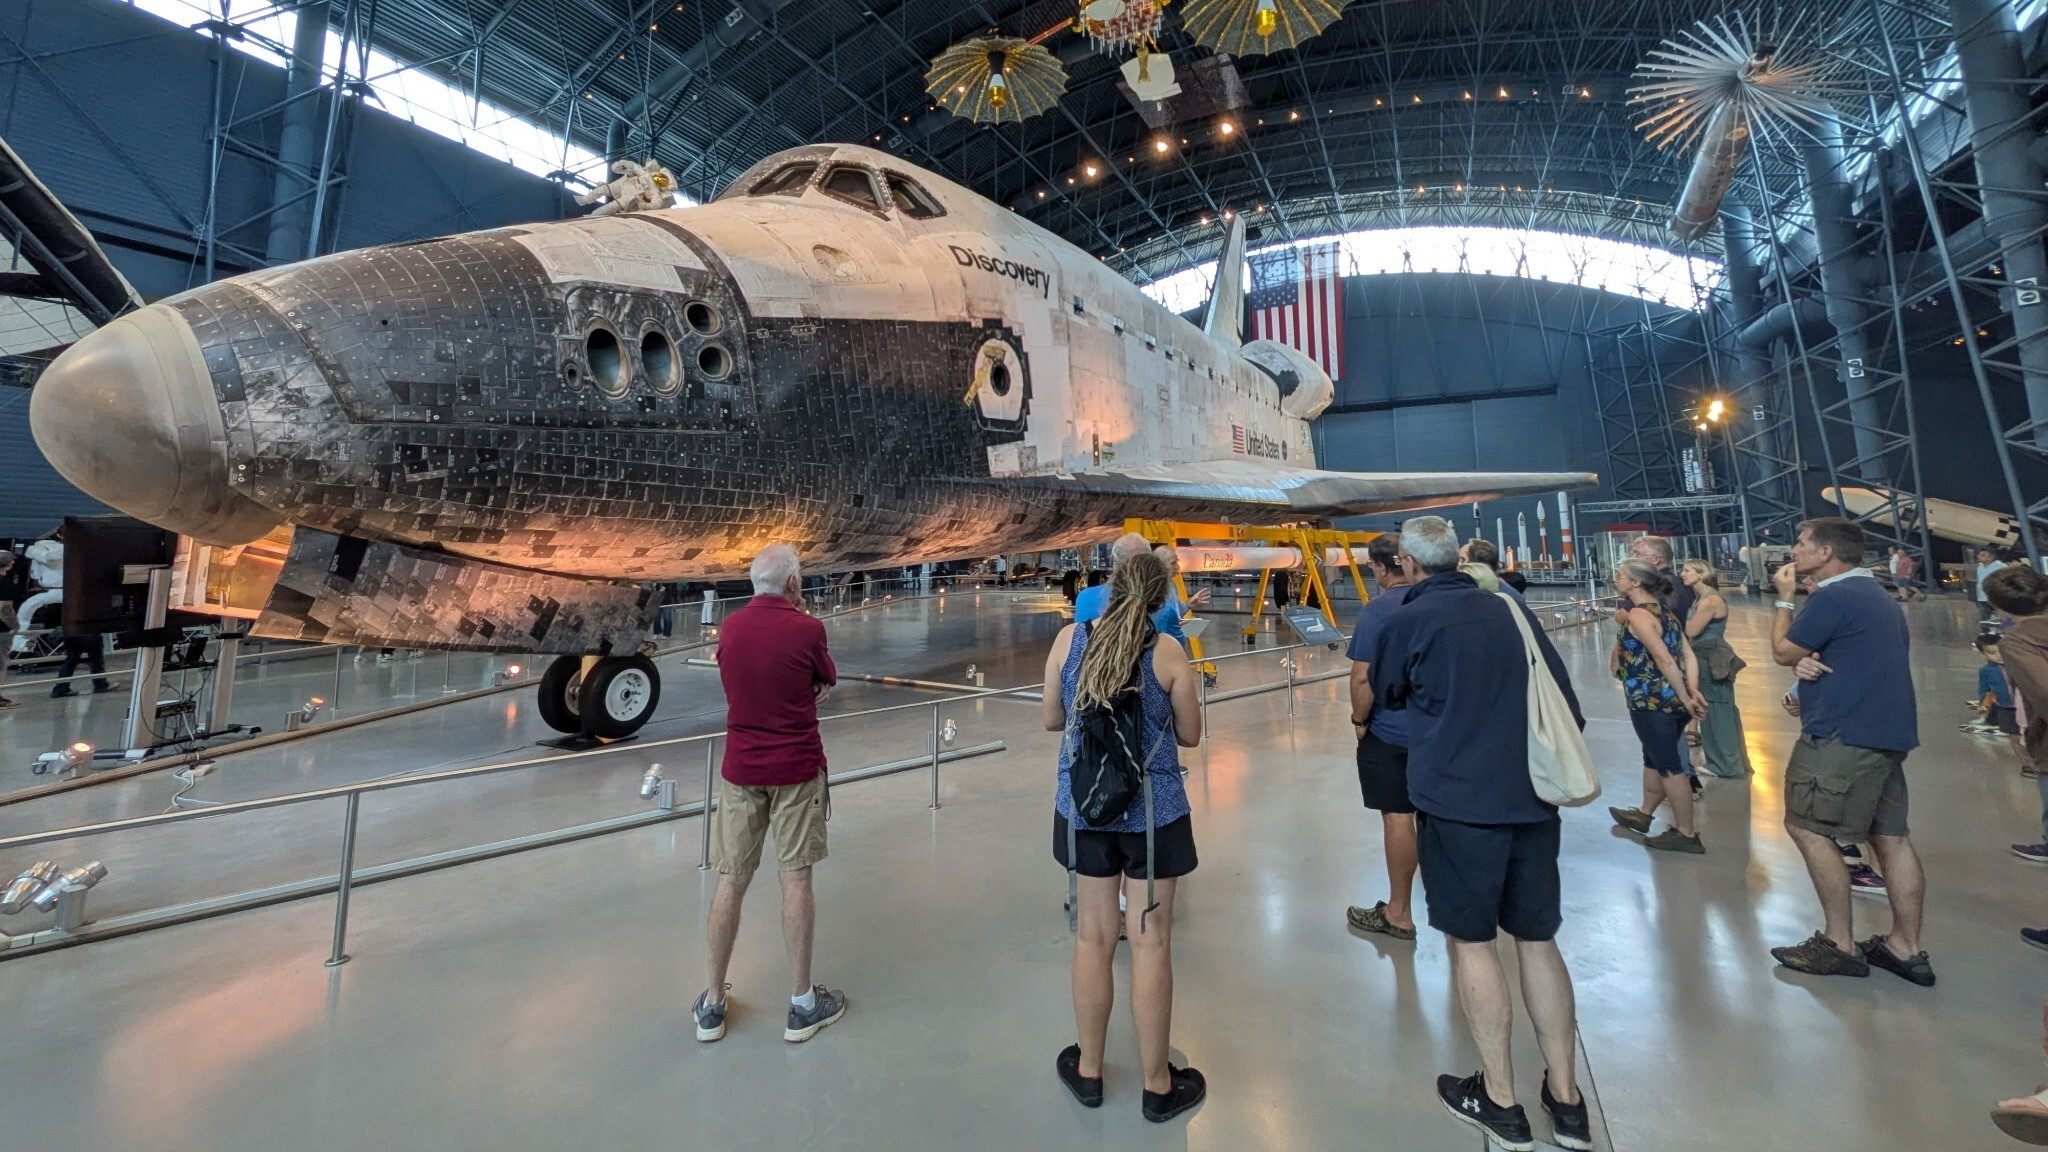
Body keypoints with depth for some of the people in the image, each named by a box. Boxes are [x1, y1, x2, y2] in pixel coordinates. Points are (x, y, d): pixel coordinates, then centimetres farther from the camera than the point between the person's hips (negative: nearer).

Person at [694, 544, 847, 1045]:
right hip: (797, 770, -3)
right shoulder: (806, 628, -13)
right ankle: (802, 1003, 19)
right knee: (796, 880, 6)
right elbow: (827, 682, 2)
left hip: (740, 769, 4)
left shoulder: (729, 628, 0)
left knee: (731, 880, 12)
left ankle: (713, 1004, 26)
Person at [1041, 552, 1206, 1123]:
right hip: (1154, 809, -2)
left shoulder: (1068, 638, -6)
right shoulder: (1168, 651, -10)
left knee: (1093, 938, 16)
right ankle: (1158, 1086, 30)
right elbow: (1190, 735, 1)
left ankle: (1087, 1070, 36)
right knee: (1151, 944, 11)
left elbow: (1051, 720, 4)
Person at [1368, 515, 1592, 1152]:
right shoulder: (1509, 609, 6)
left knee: (1473, 941, 9)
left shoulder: (1408, 620, -8)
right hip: (1531, 797, 6)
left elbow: (1384, 695, 8)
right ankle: (1565, 1098, 28)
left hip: (1459, 800, -5)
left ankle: (1500, 1101, 21)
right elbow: (1565, 699, 11)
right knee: (1538, 939, 16)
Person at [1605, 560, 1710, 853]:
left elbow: (1664, 660, -22)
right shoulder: (1662, 611, 12)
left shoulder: (1638, 615, -16)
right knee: (1655, 760, 22)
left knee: (1670, 767, 2)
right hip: (1670, 700, 9)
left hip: (1651, 701, -9)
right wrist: (1693, 692, -1)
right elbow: (1689, 655, 6)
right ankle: (1644, 814, 38)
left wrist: (1686, 699, -17)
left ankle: (1686, 834, 14)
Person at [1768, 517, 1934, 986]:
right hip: (1888, 732, 10)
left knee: (1807, 829, -4)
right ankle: (1906, 948, 16)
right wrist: (1810, 662, 0)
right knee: (1892, 837, 11)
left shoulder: (1835, 596, -15)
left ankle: (1840, 944, 2)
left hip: (1843, 734, -10)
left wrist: (1784, 598, 4)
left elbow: (1782, 652, -7)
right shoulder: (1878, 597, 19)